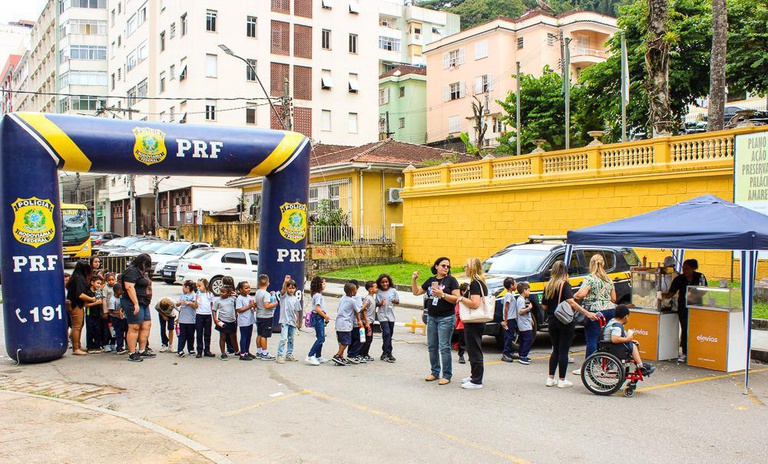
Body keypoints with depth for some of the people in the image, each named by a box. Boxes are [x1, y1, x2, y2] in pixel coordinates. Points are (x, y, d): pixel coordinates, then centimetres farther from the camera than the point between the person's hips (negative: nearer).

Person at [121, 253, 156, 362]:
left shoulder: (141, 272, 19)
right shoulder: (132, 271, -13)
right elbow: (129, 287, -23)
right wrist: (135, 304, -26)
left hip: (144, 304, 10)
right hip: (134, 304, -10)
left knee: (146, 326, 10)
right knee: (134, 328, -8)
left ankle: (142, 351, 18)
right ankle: (132, 354, -5)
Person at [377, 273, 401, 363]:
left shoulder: (393, 291, 0)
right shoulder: (378, 292, -3)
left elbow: (398, 301, 7)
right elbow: (376, 303, 4)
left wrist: (395, 301, -15)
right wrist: (380, 304, -17)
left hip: (391, 315, 3)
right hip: (382, 316, -3)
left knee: (389, 335, 10)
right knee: (387, 333, -15)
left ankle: (385, 353, 23)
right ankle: (388, 354, -10)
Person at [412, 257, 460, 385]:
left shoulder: (451, 280, -3)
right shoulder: (431, 280, 13)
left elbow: (456, 298, -11)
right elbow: (416, 292, 17)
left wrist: (442, 294, -20)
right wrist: (414, 279, 4)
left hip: (446, 318, -6)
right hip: (431, 318, 6)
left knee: (444, 347, -6)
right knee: (432, 347, 10)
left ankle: (447, 375, 1)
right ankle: (435, 372, 21)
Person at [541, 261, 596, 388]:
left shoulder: (548, 286, 6)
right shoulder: (565, 285, -11)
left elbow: (544, 305, 9)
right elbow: (571, 302, -24)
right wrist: (587, 313, -28)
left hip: (552, 321, 5)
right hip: (566, 322, -5)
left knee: (555, 350, 16)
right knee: (563, 351, 2)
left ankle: (550, 378, 15)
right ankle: (562, 380, 7)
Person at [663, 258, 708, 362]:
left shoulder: (700, 277, -2)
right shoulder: (679, 279, -3)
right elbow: (671, 293, -7)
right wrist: (664, 295, -27)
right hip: (683, 308, 0)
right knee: (685, 329, 1)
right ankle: (684, 353, 8)